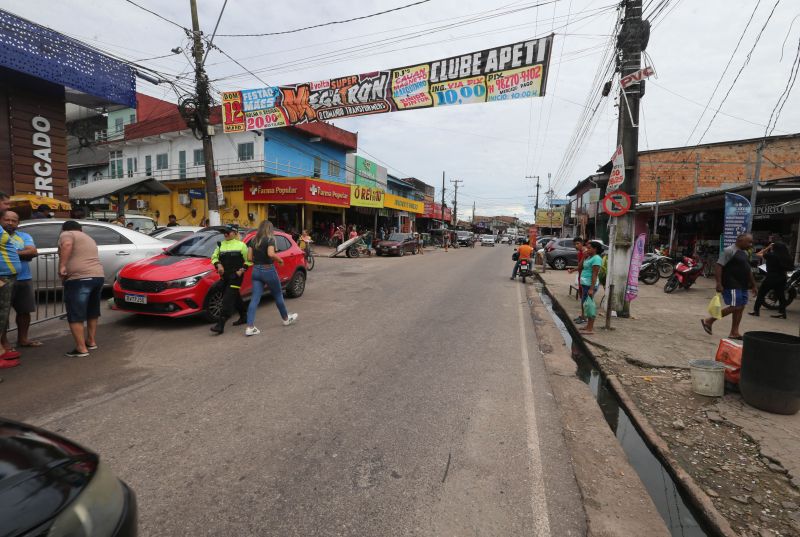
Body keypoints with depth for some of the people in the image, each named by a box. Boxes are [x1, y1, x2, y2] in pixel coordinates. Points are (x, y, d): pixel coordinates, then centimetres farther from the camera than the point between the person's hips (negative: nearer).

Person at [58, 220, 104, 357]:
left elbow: (66, 245, -18)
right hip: (98, 276, 8)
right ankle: (91, 342, 29)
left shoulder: (67, 234, 4)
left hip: (79, 279, -8)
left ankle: (81, 349, 0)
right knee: (92, 312, 21)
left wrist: (62, 266, -19)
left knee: (75, 316, -1)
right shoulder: (89, 238, 27)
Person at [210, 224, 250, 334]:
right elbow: (214, 257, 15)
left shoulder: (241, 245, -4)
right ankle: (244, 316, 35)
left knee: (228, 299, -11)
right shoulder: (221, 245, 10)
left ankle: (220, 325, -12)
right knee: (235, 297, 17)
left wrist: (242, 270, -13)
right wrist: (218, 265, -3)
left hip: (236, 276, -6)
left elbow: (249, 260, -2)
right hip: (225, 276, 6)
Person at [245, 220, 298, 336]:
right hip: (268, 270, -5)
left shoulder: (253, 240, 7)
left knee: (255, 299, 1)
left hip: (256, 270, 5)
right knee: (278, 295, 13)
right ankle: (286, 318, 30)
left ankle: (250, 327, -4)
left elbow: (249, 257, 3)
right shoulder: (270, 239, -9)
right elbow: (271, 254, -26)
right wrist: (280, 259, -9)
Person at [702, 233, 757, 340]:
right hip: (732, 286, -9)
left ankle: (734, 332, 15)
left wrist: (753, 285, 26)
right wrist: (719, 283, -25)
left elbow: (748, 270, 26)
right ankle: (708, 321, -1)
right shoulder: (729, 251, -12)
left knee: (740, 308, 8)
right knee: (735, 307, -12)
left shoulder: (744, 253, 17)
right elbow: (718, 266, -19)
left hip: (742, 286, 9)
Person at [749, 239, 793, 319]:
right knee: (781, 296, 11)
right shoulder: (786, 257, 1)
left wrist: (767, 248, 3)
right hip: (782, 279, 6)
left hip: (771, 278, -6)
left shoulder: (770, 255, -15)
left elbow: (758, 254, -2)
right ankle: (782, 313, 14)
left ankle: (756, 311, 7)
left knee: (761, 294, 4)